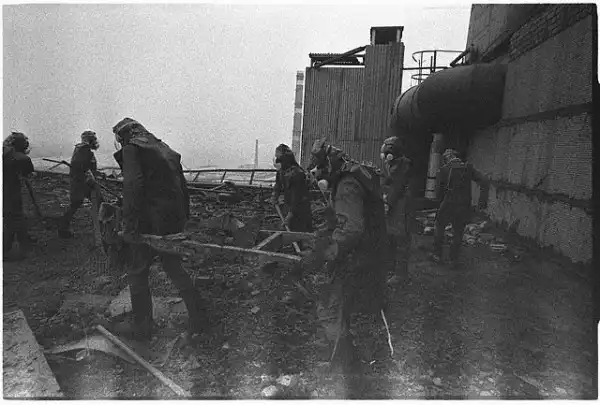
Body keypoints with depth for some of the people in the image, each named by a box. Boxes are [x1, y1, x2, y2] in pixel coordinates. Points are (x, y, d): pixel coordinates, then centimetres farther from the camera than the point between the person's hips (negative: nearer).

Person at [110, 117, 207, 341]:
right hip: (174, 220, 8)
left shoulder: (131, 149, -4)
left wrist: (129, 226, -19)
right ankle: (197, 316, 22)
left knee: (138, 273, 9)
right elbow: (182, 186, 18)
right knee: (173, 266, 19)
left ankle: (141, 327, 22)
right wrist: (184, 218, 21)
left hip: (151, 222, -7)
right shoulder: (164, 150, 19)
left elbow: (132, 187, -19)